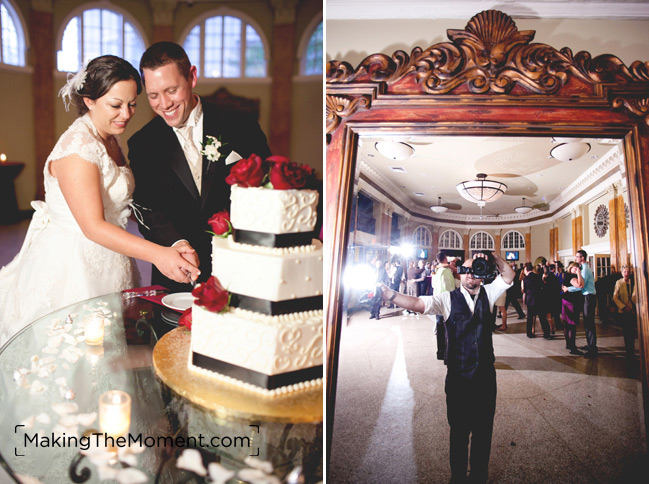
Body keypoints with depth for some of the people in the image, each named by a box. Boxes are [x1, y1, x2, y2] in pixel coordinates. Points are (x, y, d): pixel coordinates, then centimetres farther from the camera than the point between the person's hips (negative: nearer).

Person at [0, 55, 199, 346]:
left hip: (106, 262, 9)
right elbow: (93, 226, -26)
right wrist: (157, 254, -35)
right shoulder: (77, 148, -20)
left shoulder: (109, 140, 9)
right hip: (72, 265, -8)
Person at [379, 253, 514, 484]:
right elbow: (419, 304, -19)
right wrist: (389, 294, -35)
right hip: (458, 377, -2)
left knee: (484, 430, 12)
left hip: (486, 374, 3)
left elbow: (508, 275, 5)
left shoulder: (488, 294, 7)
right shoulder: (448, 299, -6)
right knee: (459, 430, 10)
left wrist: (493, 256, -11)